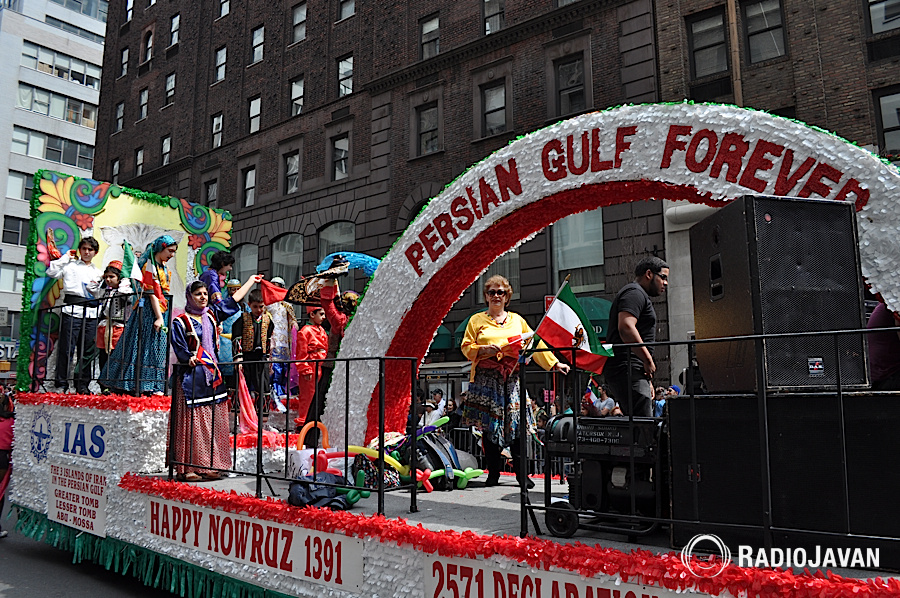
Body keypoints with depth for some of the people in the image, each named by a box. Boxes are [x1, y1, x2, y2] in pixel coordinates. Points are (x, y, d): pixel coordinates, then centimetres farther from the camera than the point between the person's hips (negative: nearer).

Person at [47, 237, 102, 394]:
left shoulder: (98, 272, 22)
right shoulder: (70, 265, 14)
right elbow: (51, 272, 0)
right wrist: (65, 257, 6)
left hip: (91, 313, 3)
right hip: (72, 310, -3)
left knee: (87, 351, 3)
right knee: (66, 348, -7)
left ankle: (82, 386, 8)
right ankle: (61, 384, -1)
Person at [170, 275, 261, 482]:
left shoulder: (212, 313, 14)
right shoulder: (181, 321, -2)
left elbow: (233, 300, 23)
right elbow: (179, 348, -9)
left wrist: (251, 280, 31)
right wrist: (189, 358, -28)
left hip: (212, 375, 6)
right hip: (192, 377, -6)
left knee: (214, 422, 6)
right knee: (192, 422, -7)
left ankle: (209, 465, 12)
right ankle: (187, 468, -2)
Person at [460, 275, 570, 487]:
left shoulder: (517, 320, 16)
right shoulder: (476, 320, 11)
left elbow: (535, 343, 12)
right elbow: (466, 347, 6)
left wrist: (554, 364, 5)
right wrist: (485, 349, -11)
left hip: (512, 378, 1)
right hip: (486, 378, -1)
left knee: (516, 425, -3)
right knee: (488, 426, -1)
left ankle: (521, 472, 6)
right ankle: (493, 473, 9)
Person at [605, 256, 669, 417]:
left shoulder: (640, 295, 29)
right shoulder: (635, 292, -5)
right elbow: (626, 327, -22)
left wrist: (647, 381, 25)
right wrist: (648, 360, -16)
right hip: (627, 369, -11)